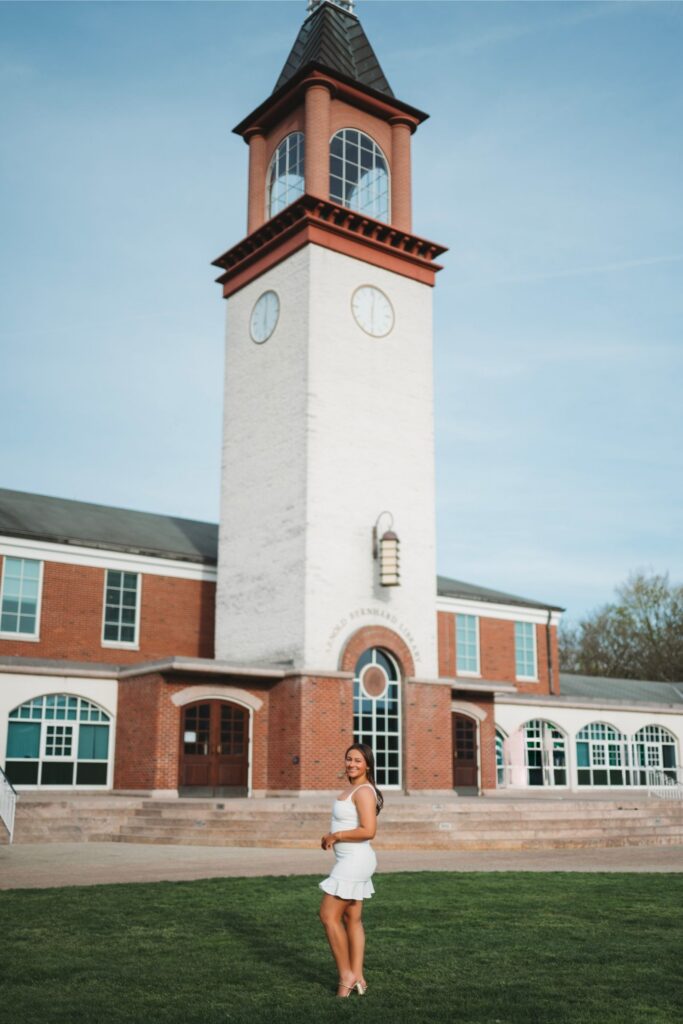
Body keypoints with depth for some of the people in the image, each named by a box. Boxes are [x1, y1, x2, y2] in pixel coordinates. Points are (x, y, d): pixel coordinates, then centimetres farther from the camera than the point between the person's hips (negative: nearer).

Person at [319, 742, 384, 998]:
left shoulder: (364, 791, -17)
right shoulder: (353, 789, 13)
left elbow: (368, 831, -26)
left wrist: (335, 836, -16)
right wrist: (331, 836, 8)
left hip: (355, 861, -10)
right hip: (350, 861, 10)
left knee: (329, 915, -4)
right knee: (352, 919, 12)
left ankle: (346, 975, 5)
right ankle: (357, 977, 18)